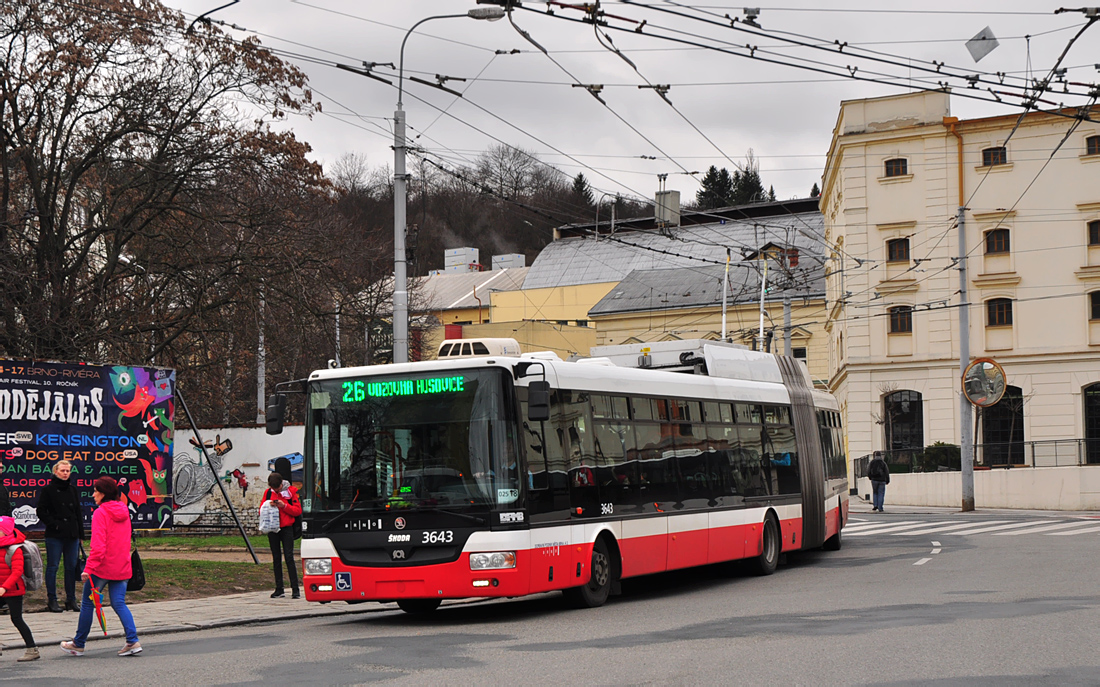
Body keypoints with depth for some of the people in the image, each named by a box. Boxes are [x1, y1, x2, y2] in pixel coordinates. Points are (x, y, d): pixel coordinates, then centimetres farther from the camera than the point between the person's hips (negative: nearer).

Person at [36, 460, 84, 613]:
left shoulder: (72, 490, 13)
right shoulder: (48, 490, -1)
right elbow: (41, 512, -3)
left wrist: (80, 534, 12)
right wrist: (54, 524, -13)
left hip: (72, 535, 4)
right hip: (55, 535, -4)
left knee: (72, 567, 6)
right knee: (52, 567, -1)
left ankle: (71, 599, 12)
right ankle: (52, 600, 5)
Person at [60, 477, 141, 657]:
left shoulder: (100, 513, -13)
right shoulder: (123, 511, 10)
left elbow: (98, 545, -20)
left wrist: (89, 568, -20)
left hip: (102, 567, -6)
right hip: (122, 567, 6)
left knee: (87, 603, 8)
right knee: (119, 604, 7)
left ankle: (78, 644, 17)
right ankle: (133, 641, -7)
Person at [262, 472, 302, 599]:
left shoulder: (291, 491, -2)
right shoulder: (268, 493, 8)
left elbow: (298, 510, -3)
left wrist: (284, 506, -17)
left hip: (286, 528, -4)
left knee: (289, 557, -10)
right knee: (276, 558, 6)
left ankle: (295, 589, -9)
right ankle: (279, 589, 11)